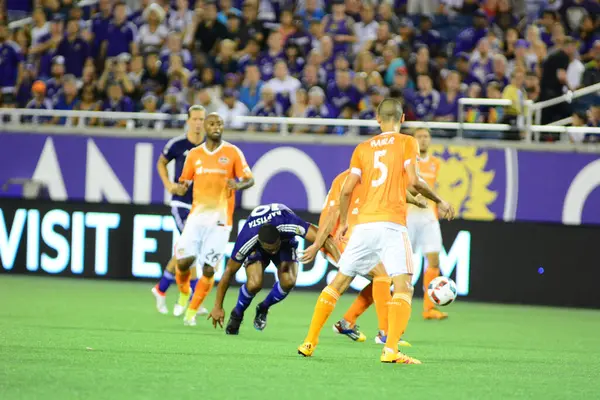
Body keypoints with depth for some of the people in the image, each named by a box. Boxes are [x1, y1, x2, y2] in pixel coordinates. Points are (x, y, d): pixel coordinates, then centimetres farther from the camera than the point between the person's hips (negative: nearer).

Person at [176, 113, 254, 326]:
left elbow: (249, 180, 2)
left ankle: (192, 311, 9)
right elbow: (184, 181, 22)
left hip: (220, 218, -2)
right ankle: (184, 292, 22)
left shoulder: (233, 153, 3)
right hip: (197, 215, 2)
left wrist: (238, 185, -17)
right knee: (184, 261, -12)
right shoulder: (194, 154, 10)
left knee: (209, 268, -7)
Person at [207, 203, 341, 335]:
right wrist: (218, 307, -22)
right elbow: (229, 271, -26)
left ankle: (263, 309, 5)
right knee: (254, 283, -28)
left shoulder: (290, 225, -43)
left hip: (286, 241, 1)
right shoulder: (246, 241, -38)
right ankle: (237, 314, 4)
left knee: (288, 281, -26)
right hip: (256, 248, -1)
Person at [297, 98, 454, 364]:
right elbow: (413, 181, -8)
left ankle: (309, 342, 16)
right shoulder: (407, 143, 4)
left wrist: (343, 222, 24)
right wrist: (439, 201, 6)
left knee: (339, 282, 15)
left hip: (363, 223, 5)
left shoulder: (363, 148, 15)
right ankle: (391, 350, -26)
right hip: (391, 223, -5)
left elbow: (347, 190, 10)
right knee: (403, 286, -9)